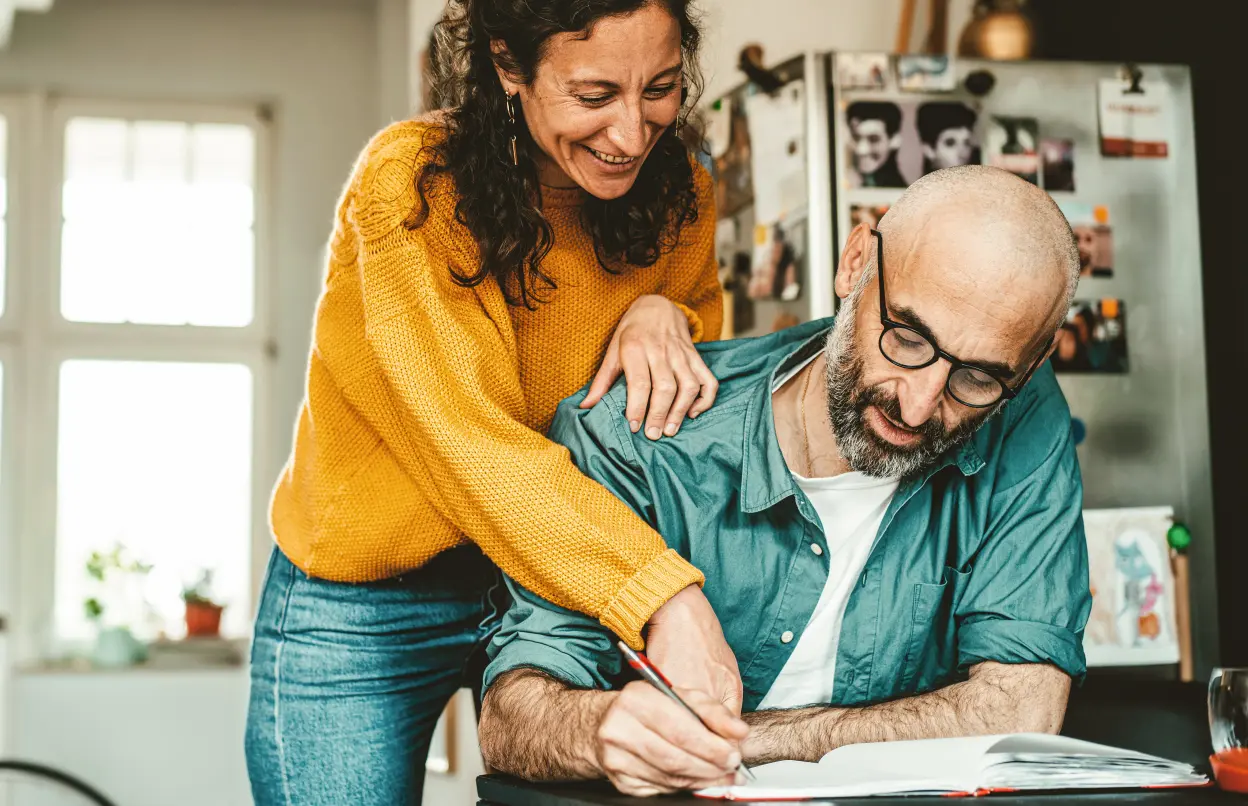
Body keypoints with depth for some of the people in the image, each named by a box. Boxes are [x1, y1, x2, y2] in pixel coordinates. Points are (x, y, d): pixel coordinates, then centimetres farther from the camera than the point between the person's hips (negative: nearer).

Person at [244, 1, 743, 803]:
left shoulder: (678, 193, -7)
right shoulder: (409, 185, -23)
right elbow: (471, 442, -30)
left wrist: (663, 315, -17)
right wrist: (662, 593, -42)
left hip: (557, 584, 4)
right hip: (364, 612, -4)